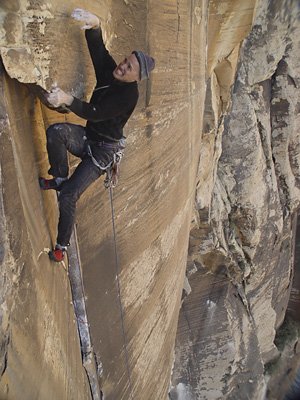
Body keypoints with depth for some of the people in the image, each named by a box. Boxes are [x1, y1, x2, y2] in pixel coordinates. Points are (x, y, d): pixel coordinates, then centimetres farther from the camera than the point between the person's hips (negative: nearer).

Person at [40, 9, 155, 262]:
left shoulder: (129, 94, -22)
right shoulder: (109, 71, -1)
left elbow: (96, 114, -30)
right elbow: (98, 49, -11)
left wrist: (68, 100, -42)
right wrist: (94, 25, -32)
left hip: (103, 150, -6)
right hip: (87, 138, 7)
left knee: (68, 196, -12)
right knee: (56, 131, -28)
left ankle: (62, 246, 10)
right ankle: (60, 178, -6)